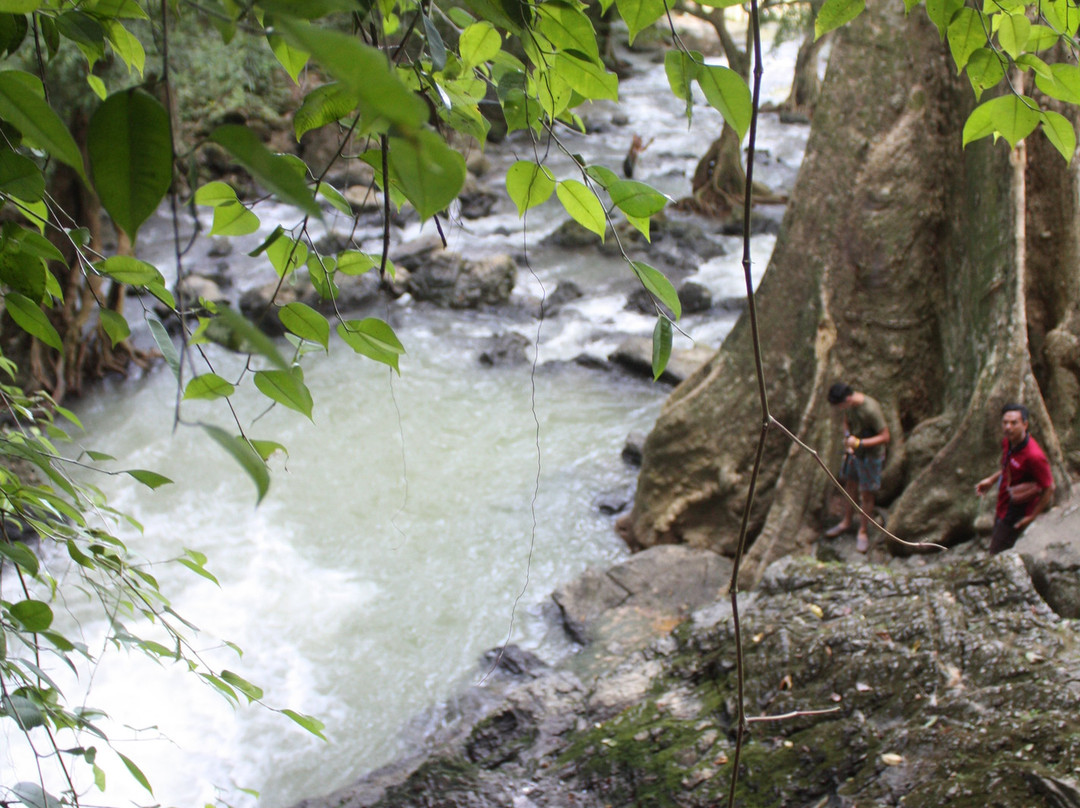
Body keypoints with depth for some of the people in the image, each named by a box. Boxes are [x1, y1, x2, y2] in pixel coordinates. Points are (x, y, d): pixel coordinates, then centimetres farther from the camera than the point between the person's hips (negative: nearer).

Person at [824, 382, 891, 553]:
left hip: (871, 455, -6)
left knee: (866, 494, 6)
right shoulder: (849, 405, -10)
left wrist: (859, 443, -29)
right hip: (854, 452, 7)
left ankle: (863, 531, 23)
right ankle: (847, 522, 40)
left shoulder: (871, 410, -32)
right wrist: (847, 437, -7)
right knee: (850, 486, 20)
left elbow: (885, 437, -26)